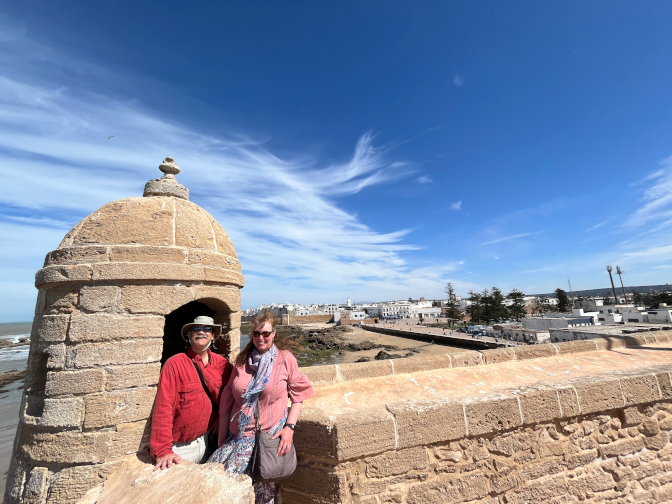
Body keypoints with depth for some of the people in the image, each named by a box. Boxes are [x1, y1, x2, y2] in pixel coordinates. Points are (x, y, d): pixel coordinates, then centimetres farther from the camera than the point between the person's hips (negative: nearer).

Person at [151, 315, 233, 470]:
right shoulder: (174, 364, -18)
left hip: (206, 439, 4)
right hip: (180, 446, -4)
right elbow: (163, 409, -20)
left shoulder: (222, 364, -6)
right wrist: (163, 450, -22)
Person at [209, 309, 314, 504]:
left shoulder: (285, 358, -6)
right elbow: (227, 401, 8)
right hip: (237, 436, 4)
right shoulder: (243, 360, 5)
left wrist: (290, 427, -11)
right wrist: (221, 441, 10)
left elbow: (297, 395, -1)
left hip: (269, 436, -4)